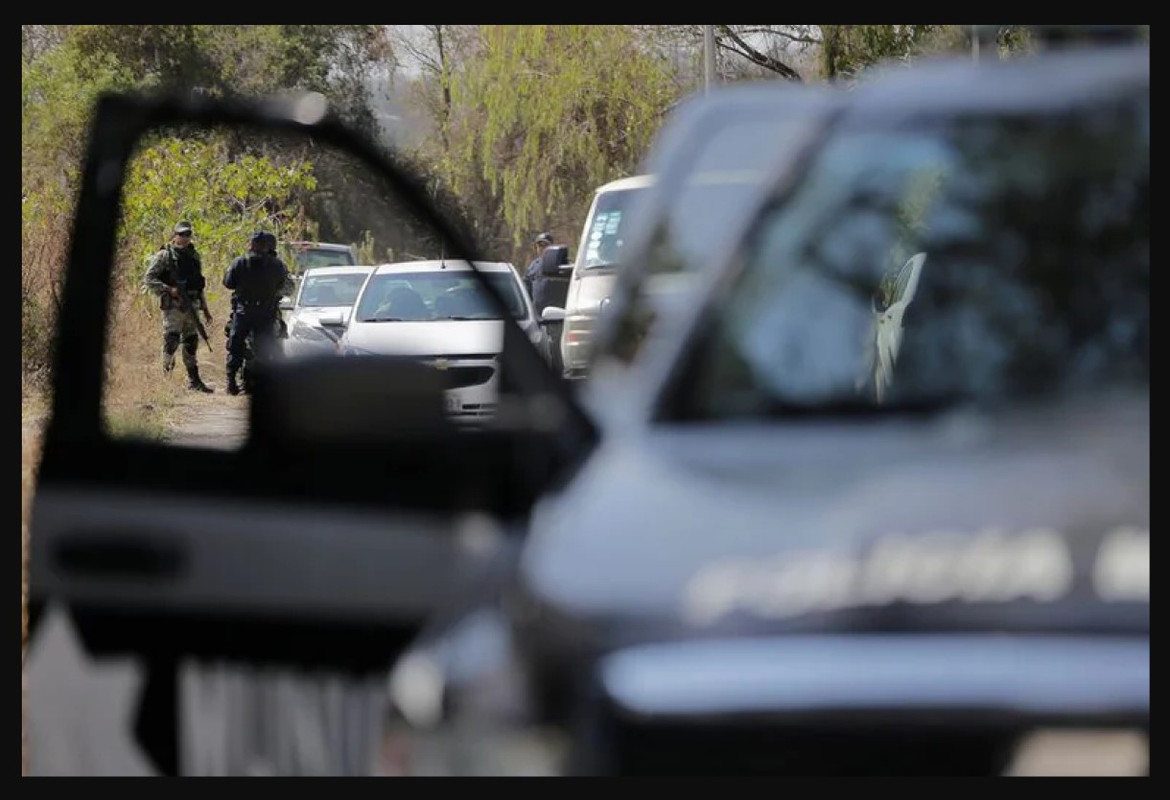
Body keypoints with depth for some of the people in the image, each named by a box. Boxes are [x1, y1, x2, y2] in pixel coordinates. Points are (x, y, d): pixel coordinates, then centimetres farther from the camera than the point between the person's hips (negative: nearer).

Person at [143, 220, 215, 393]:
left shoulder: (194, 257, 16)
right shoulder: (165, 256, -3)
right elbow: (148, 280, -8)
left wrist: (205, 308, 21)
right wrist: (169, 289, -18)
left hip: (191, 306, 6)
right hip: (173, 306, -6)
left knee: (191, 343, 9)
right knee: (171, 339, -16)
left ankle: (193, 380, 14)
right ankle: (166, 370, -3)